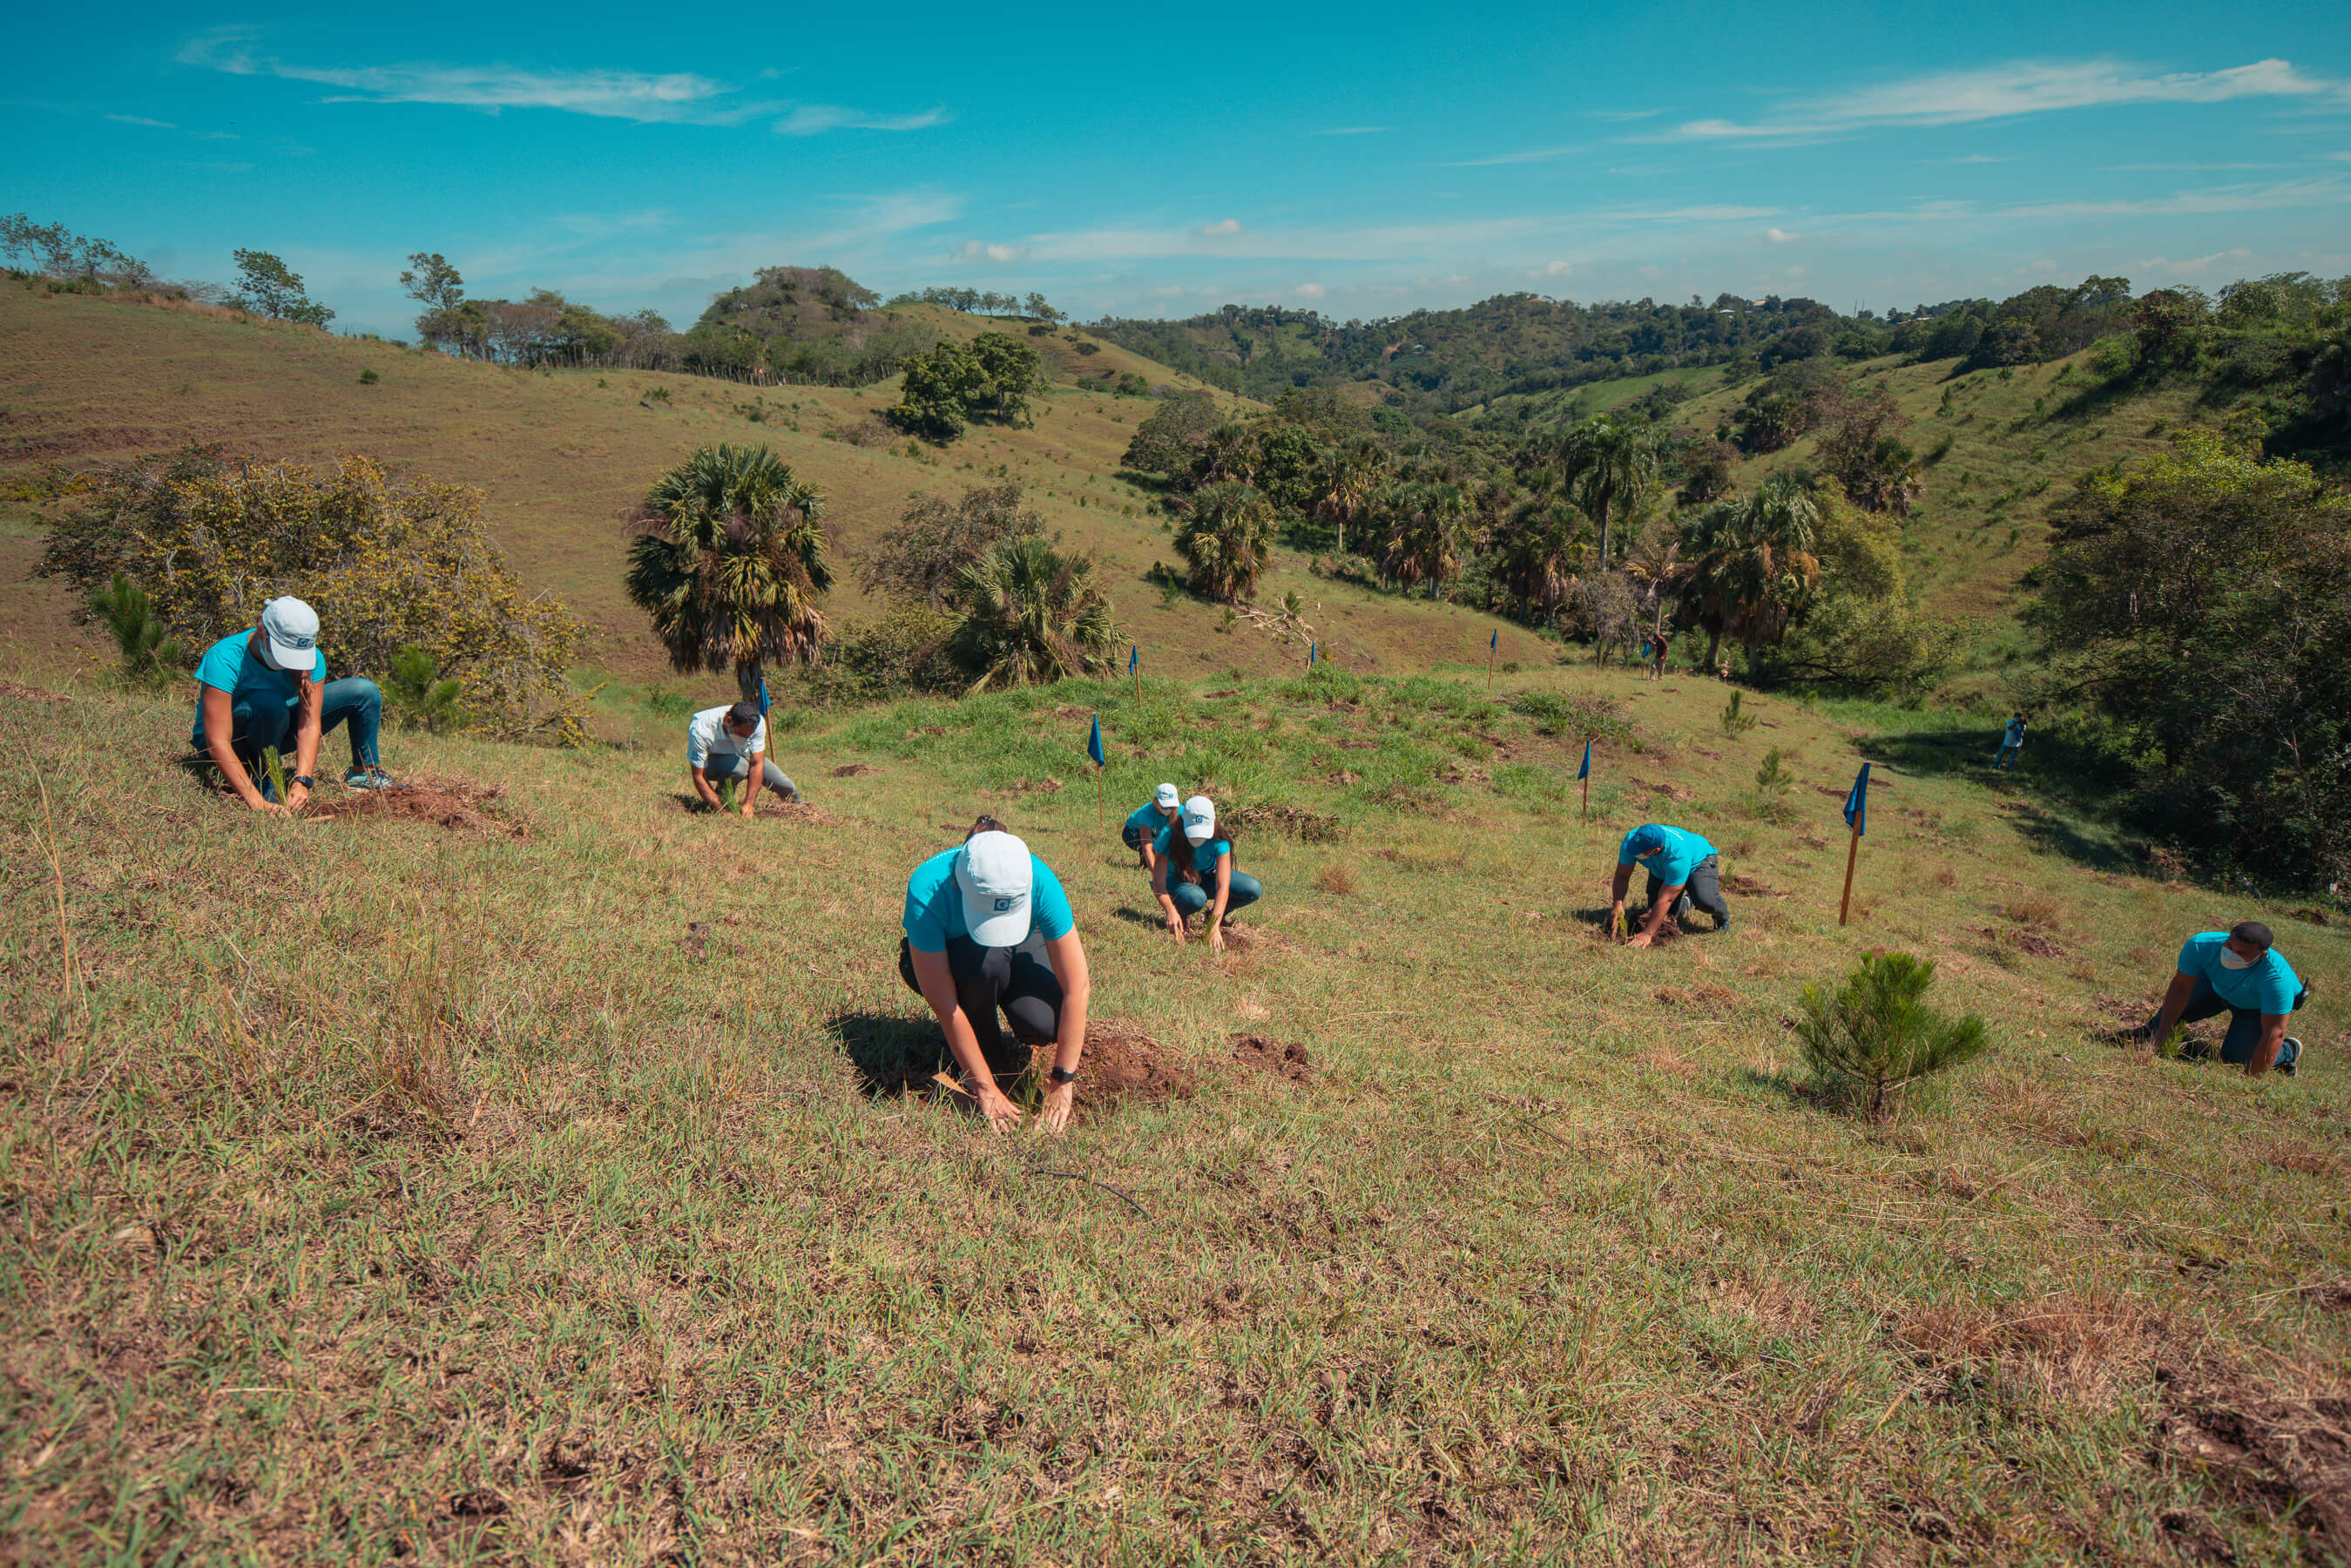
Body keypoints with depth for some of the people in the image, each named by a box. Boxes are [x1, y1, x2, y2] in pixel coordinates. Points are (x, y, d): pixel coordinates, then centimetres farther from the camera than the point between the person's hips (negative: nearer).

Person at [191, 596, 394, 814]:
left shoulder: (311, 657, -20)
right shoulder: (224, 659, -33)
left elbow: (310, 725, -24)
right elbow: (217, 742, -37)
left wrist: (301, 781, -39)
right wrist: (256, 801, -46)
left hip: (274, 729, 5)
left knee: (364, 691, -7)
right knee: (269, 703, -39)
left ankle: (363, 773, 7)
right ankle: (267, 782, -22)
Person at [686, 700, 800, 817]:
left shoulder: (757, 722, -29)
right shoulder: (701, 730, -38)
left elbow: (757, 764, -29)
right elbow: (698, 777, -35)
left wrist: (748, 804, -37)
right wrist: (721, 811, -42)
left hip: (742, 755, 4)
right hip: (711, 760, -4)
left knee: (786, 787, -8)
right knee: (739, 766, -38)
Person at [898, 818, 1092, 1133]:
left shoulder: (1040, 881, -34)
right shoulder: (927, 890, -38)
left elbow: (1077, 988, -30)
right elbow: (944, 1005, -34)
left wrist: (1062, 1082, -30)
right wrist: (985, 1088, -32)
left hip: (1019, 946, 1)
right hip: (936, 957, -1)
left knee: (1047, 1023, -28)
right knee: (985, 958, -37)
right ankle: (989, 1050, -8)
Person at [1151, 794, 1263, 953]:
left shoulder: (1219, 841, -27)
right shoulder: (1168, 836, -30)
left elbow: (1223, 886, -35)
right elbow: (1158, 883, -33)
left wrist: (1214, 926, -47)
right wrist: (1171, 911, -53)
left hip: (1207, 878, 3)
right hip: (1176, 881, -3)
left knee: (1254, 889, -21)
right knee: (1195, 897, -41)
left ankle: (1214, 914, 7)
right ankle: (1181, 916, -3)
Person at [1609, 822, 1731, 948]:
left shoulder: (1678, 855, -45)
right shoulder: (1631, 840, -32)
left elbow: (1665, 899, -41)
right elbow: (1621, 876, -22)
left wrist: (1647, 934, -40)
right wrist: (1617, 904, -40)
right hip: (1661, 870, 5)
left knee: (1704, 900, -31)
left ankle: (1721, 918, 6)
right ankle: (1687, 902, 30)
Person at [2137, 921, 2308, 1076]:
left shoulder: (2276, 977, -43)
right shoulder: (2201, 945, -36)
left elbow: (2274, 1033, -38)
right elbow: (2180, 988, -23)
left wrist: (2252, 1079, -35)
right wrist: (2163, 1032, -23)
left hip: (2258, 1007, -3)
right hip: (2217, 986, 3)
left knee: (2233, 1058, -8)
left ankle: (2289, 1051, 22)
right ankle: (2153, 1034, 37)